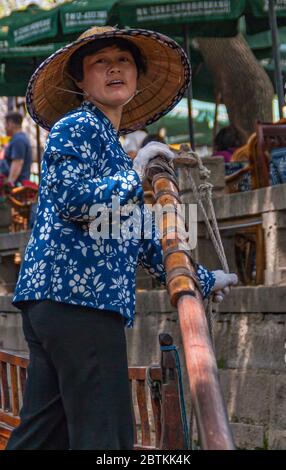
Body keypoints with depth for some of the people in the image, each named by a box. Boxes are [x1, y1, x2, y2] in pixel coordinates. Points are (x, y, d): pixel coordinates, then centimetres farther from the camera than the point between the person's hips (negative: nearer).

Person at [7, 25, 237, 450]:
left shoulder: (113, 146, 28)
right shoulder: (77, 126, 0)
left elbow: (143, 241, 31)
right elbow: (70, 200, -18)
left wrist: (204, 280, 38)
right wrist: (135, 176, -6)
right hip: (77, 294, -10)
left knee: (42, 435, 10)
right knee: (104, 436, -11)